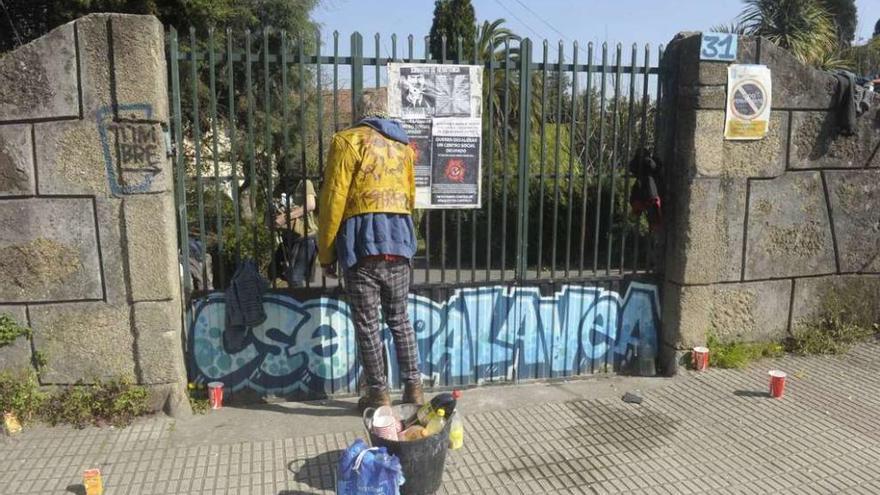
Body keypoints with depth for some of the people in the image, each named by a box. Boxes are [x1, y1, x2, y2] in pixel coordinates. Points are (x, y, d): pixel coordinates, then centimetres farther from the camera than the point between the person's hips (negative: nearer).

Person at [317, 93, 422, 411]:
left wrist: (326, 253, -1)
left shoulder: (347, 140, 0)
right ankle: (413, 387, 19)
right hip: (399, 241, 5)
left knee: (367, 323, 3)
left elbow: (333, 200, -6)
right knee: (400, 319, 15)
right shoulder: (403, 145, 17)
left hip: (363, 242, -5)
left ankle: (378, 394, 9)